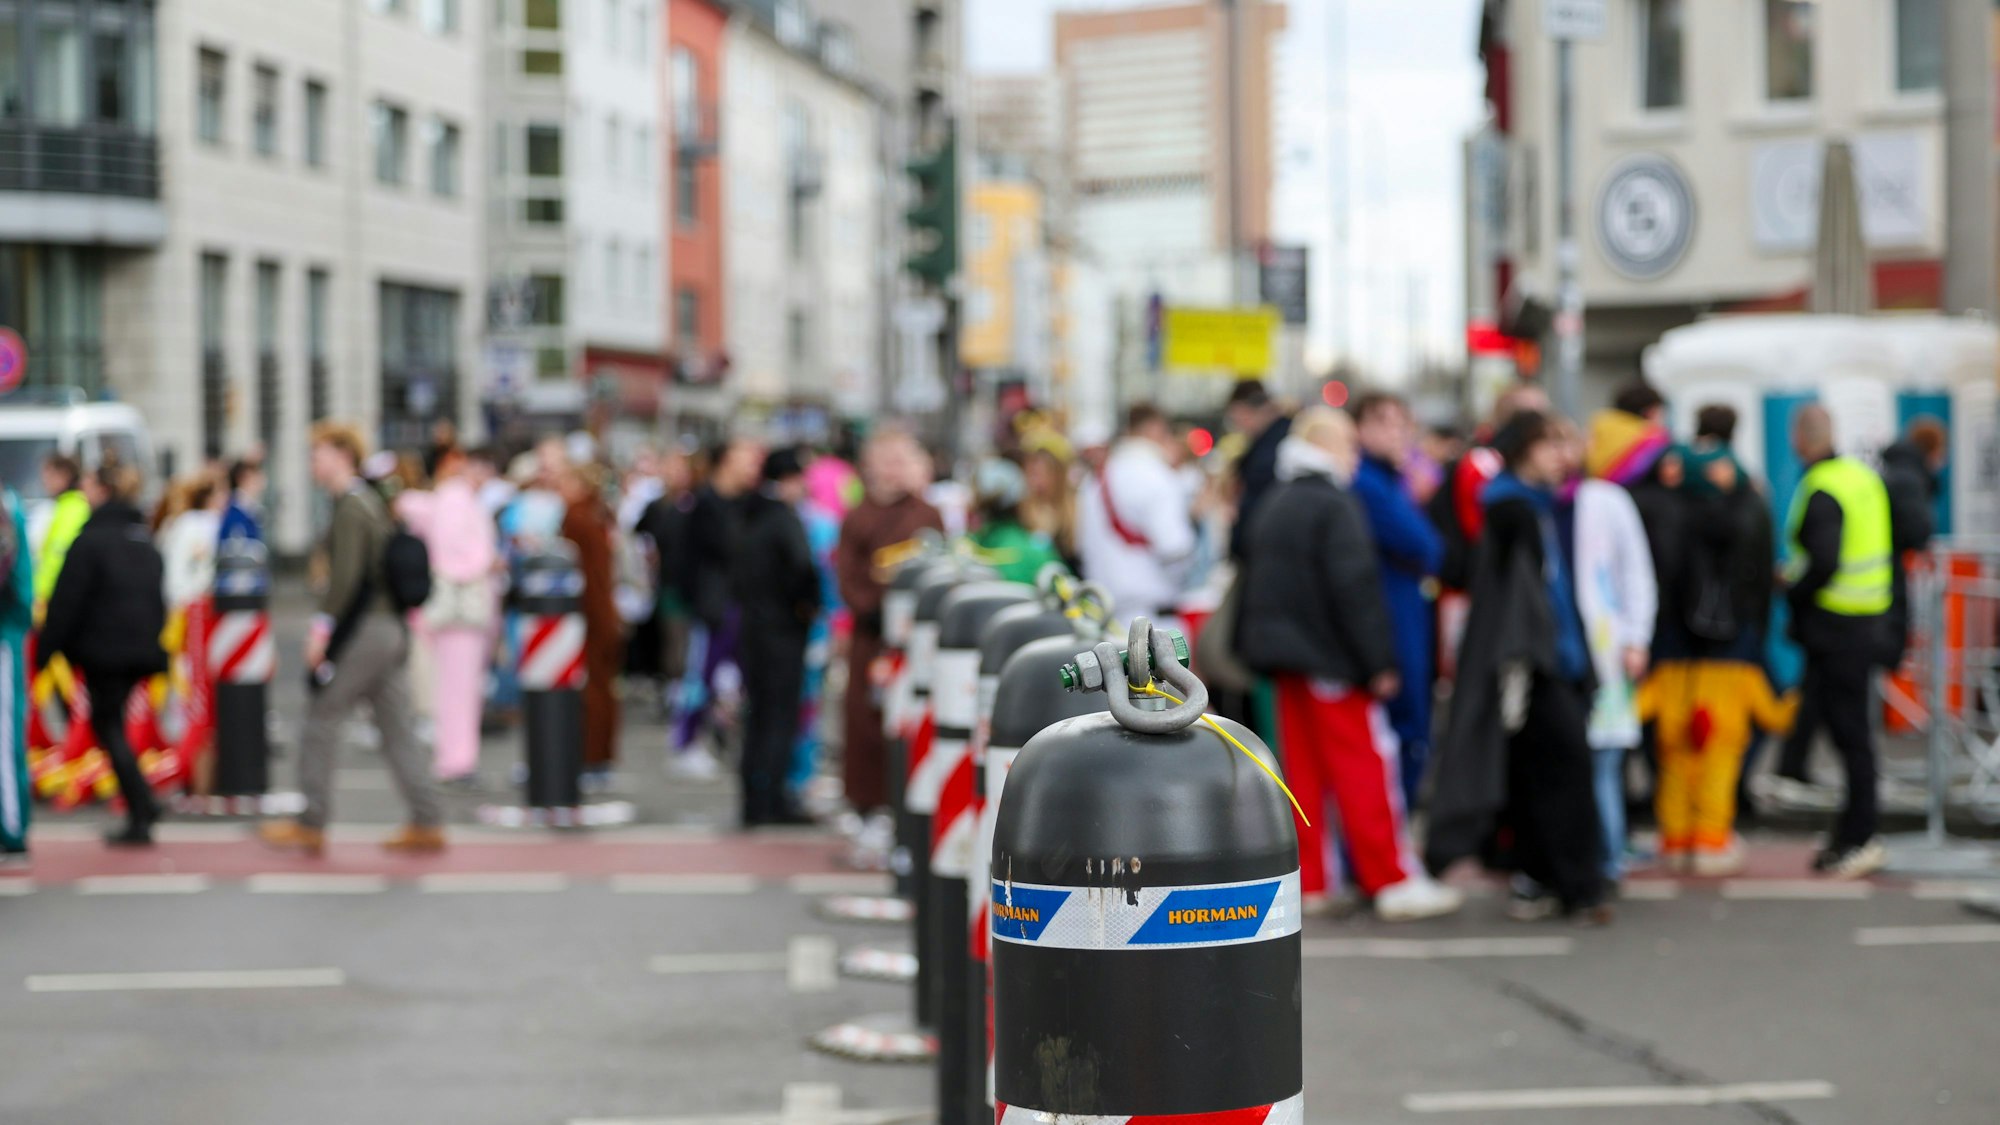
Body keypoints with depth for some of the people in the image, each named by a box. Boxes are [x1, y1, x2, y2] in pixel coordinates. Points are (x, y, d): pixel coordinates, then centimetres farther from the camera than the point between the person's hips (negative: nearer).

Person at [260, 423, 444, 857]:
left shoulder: (350, 509, -13)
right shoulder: (375, 503, 16)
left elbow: (345, 577, -20)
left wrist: (322, 627, -17)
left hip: (361, 627, -9)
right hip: (392, 625, 9)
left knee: (320, 722, 1)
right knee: (397, 728, 9)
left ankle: (311, 825, 7)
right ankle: (427, 824, 7)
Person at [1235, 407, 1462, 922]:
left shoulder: (1271, 507, 13)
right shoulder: (1335, 506, -13)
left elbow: (1253, 584, 18)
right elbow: (1355, 588, -18)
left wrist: (1256, 649, 22)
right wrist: (1379, 661, -15)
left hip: (1286, 658, 8)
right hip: (1332, 657, -8)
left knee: (1303, 769, 11)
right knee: (1366, 768, -5)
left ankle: (1307, 881, 12)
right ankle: (1394, 881, -3)